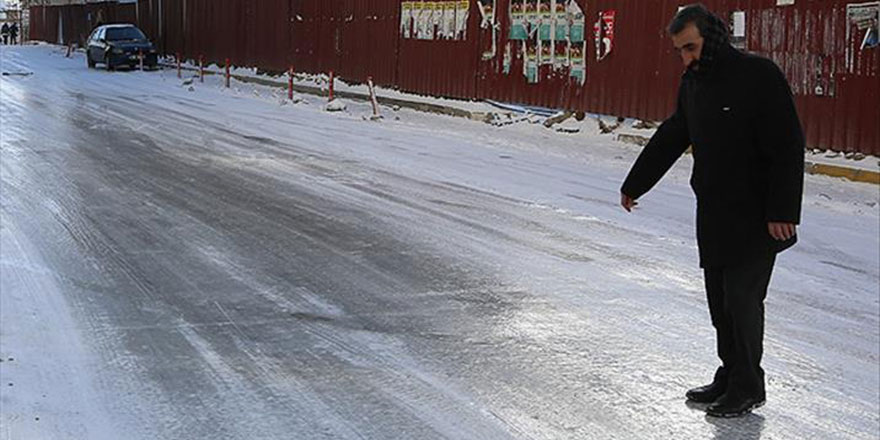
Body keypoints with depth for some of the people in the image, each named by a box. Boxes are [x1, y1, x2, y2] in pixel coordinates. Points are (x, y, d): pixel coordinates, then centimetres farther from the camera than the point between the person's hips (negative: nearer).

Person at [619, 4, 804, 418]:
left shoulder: (759, 75, -15)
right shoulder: (692, 83, 9)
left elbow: (789, 146, -19)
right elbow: (669, 139, 21)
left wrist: (783, 211, -23)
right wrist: (634, 185, 28)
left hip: (757, 216, -7)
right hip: (713, 214, 7)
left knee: (742, 295, -5)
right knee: (719, 298, 11)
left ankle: (748, 388, 8)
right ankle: (729, 377, 23)